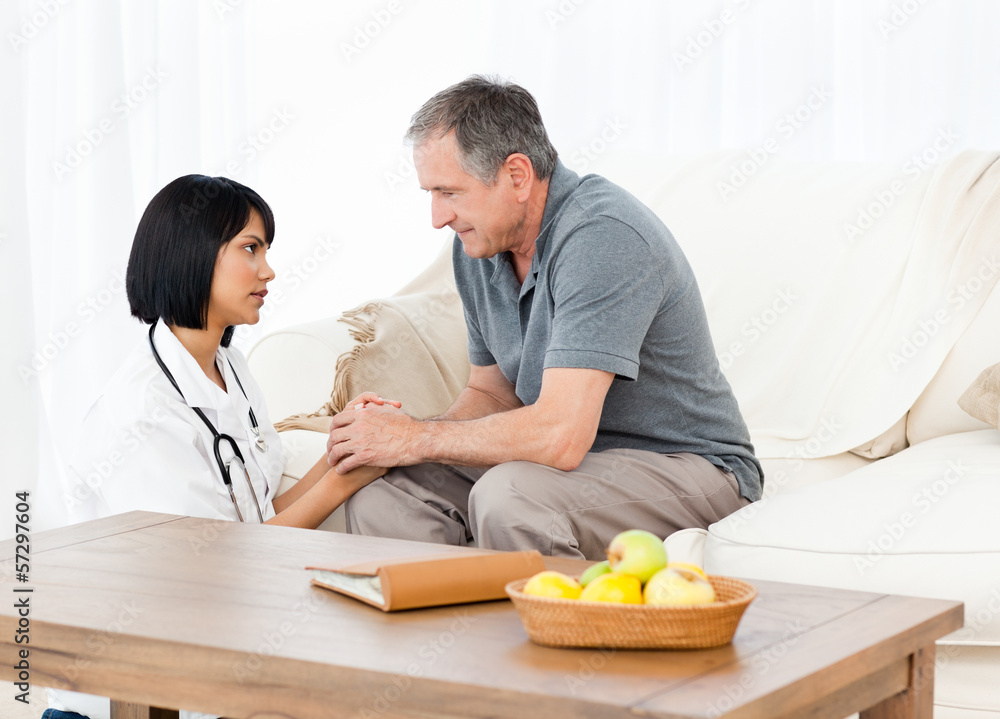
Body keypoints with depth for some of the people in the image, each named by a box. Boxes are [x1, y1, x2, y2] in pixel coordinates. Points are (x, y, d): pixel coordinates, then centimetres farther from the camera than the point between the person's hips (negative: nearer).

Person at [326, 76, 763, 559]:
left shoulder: (602, 237, -26)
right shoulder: (476, 246, 2)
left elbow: (561, 434, -33)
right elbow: (491, 394, 13)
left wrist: (415, 438, -20)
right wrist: (389, 430, -8)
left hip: (685, 465, -7)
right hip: (574, 453, 8)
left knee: (508, 498, -34)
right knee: (376, 498, -11)